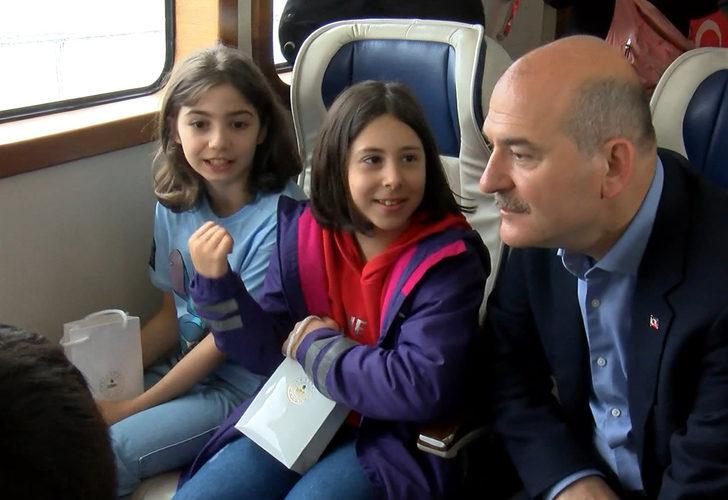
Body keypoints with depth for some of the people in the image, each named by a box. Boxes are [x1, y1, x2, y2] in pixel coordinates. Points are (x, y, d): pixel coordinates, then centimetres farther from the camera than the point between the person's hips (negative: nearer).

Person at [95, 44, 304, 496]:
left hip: (244, 386, -6)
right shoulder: (175, 204, 1)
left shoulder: (278, 216, -19)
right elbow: (172, 315, 10)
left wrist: (133, 407, -12)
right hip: (182, 368, 6)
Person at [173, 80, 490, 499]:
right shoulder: (302, 230, -3)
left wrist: (315, 349, -16)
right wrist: (217, 283, -16)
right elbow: (268, 352, 0)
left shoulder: (448, 259, -18)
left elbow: (422, 389, -27)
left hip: (392, 436, -4)